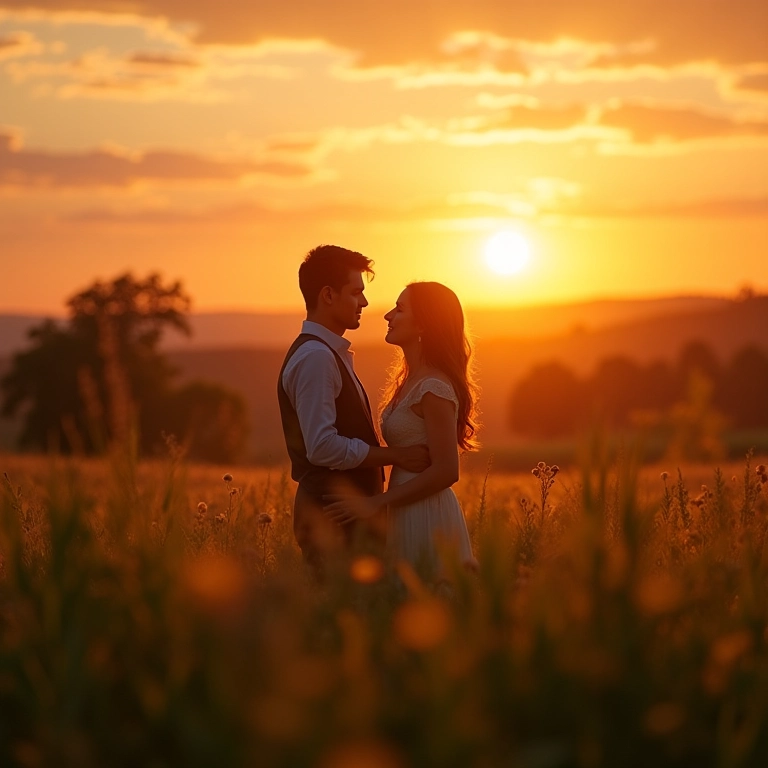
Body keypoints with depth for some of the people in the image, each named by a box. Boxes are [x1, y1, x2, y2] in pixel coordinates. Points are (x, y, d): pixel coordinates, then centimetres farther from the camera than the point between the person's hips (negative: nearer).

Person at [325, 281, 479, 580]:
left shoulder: (434, 388, -16)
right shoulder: (412, 380, 13)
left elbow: (446, 471, -20)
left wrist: (376, 503, -18)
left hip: (426, 520, -9)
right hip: (410, 518, 9)